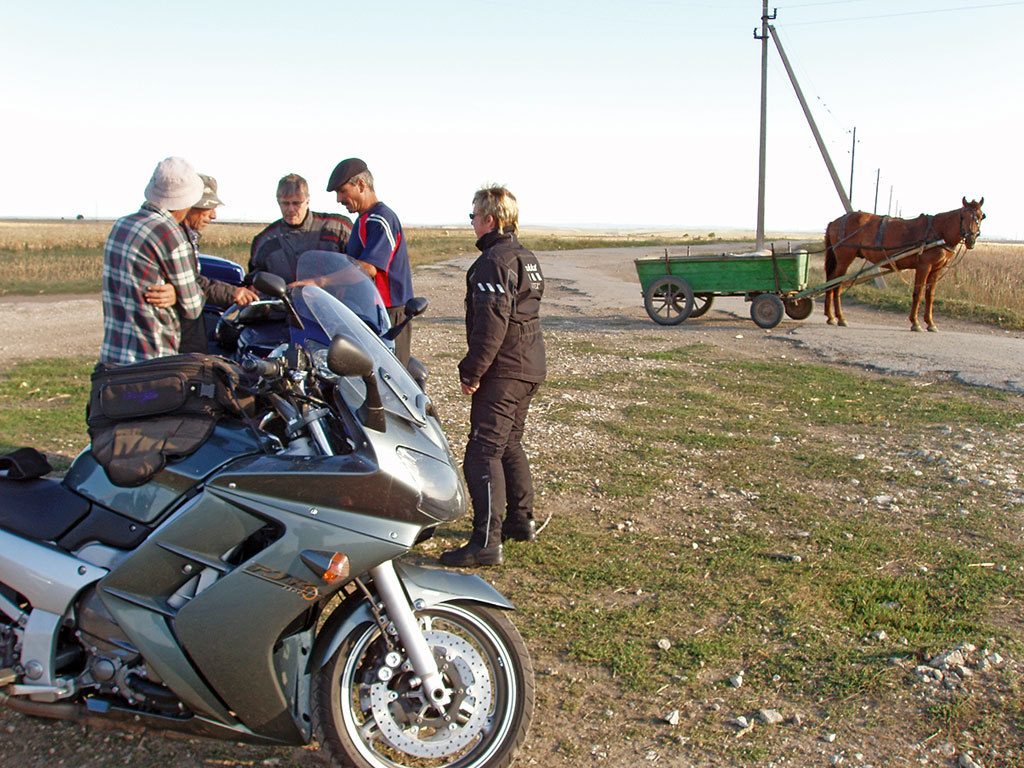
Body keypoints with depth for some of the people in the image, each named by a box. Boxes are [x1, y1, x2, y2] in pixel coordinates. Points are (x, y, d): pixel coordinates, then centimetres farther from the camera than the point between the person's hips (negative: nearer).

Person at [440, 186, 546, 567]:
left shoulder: (494, 262, -15)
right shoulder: (527, 259, 16)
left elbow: (491, 324, -23)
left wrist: (472, 370, -17)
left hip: (503, 372, -10)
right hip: (530, 367, 10)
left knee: (484, 452, -9)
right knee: (509, 444, 21)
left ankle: (486, 542, -10)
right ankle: (521, 521, 31)